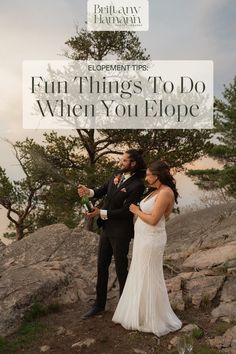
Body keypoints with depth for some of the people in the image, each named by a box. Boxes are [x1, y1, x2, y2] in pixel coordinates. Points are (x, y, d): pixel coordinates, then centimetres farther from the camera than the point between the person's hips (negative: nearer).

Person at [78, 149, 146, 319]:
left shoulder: (137, 185, -19)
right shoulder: (116, 175, 1)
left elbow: (125, 211, -21)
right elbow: (103, 190, 9)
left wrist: (101, 213, -21)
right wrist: (89, 191, -12)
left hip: (121, 232, -7)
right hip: (107, 228, 7)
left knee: (121, 268, 9)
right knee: (102, 266, 16)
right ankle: (99, 304, 33)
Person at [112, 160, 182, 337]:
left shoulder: (165, 192, -19)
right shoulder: (155, 191, 9)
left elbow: (153, 220, -22)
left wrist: (136, 211, -8)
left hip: (151, 239, -9)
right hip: (143, 238, 9)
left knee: (149, 277, 4)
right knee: (140, 275, 18)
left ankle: (155, 319, 22)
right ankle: (140, 312, 35)